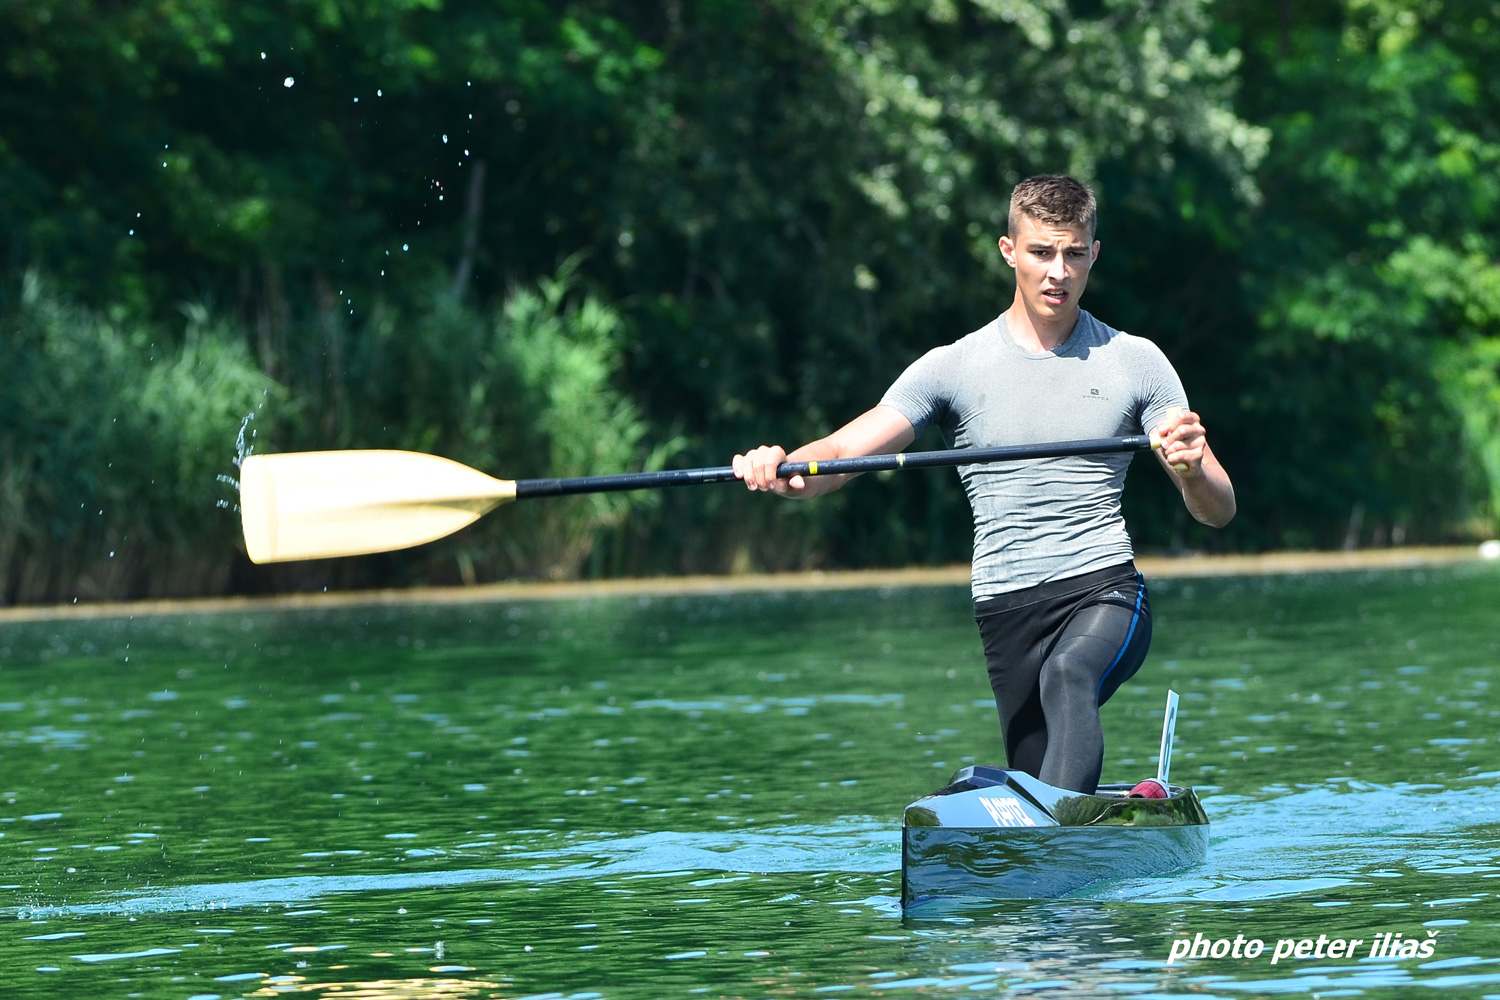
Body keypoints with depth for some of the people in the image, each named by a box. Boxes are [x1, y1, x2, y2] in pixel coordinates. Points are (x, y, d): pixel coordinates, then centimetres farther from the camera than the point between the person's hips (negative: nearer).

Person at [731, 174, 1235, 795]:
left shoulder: (1137, 363, 9)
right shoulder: (955, 369, 8)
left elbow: (1217, 512, 7)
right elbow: (839, 454, -2)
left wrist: (1193, 469, -18)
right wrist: (780, 468, -25)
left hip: (1105, 589, -2)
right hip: (1008, 607, 2)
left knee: (1069, 677, -35)